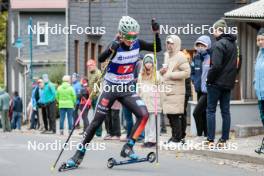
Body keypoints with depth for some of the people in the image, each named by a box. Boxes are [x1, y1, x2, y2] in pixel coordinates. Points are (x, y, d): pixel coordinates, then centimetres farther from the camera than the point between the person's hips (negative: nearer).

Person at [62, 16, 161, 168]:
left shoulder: (138, 44, -5)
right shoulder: (116, 46, -18)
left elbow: (158, 48, 2)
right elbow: (101, 59, -33)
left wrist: (156, 33, -14)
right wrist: (111, 50, -52)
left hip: (127, 89, 4)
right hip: (110, 88, -3)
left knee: (144, 115, -19)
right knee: (97, 122, -1)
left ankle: (128, 147, -12)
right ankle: (80, 153, 12)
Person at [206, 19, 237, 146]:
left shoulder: (219, 44, -16)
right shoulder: (233, 44, 11)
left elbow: (216, 66, -21)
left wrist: (209, 78, -10)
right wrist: (231, 78, 15)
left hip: (216, 83, -7)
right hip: (228, 83, 7)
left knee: (211, 110, 0)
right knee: (225, 111, 9)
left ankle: (210, 140, -3)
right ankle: (224, 140, 10)